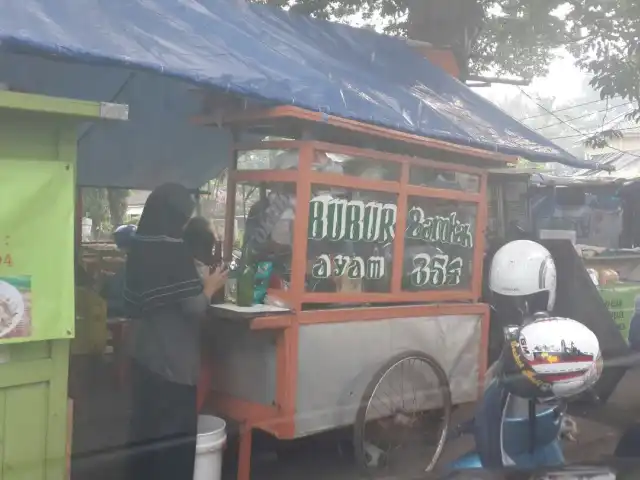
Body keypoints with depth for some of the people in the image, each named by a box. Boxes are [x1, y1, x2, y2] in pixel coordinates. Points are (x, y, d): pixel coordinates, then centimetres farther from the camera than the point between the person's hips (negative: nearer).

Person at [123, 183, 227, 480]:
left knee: (145, 426, 17)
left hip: (142, 354, 8)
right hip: (173, 359, -7)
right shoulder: (175, 251, -18)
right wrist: (209, 287, 0)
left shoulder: (138, 248, 5)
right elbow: (195, 308, -19)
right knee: (175, 432, 5)